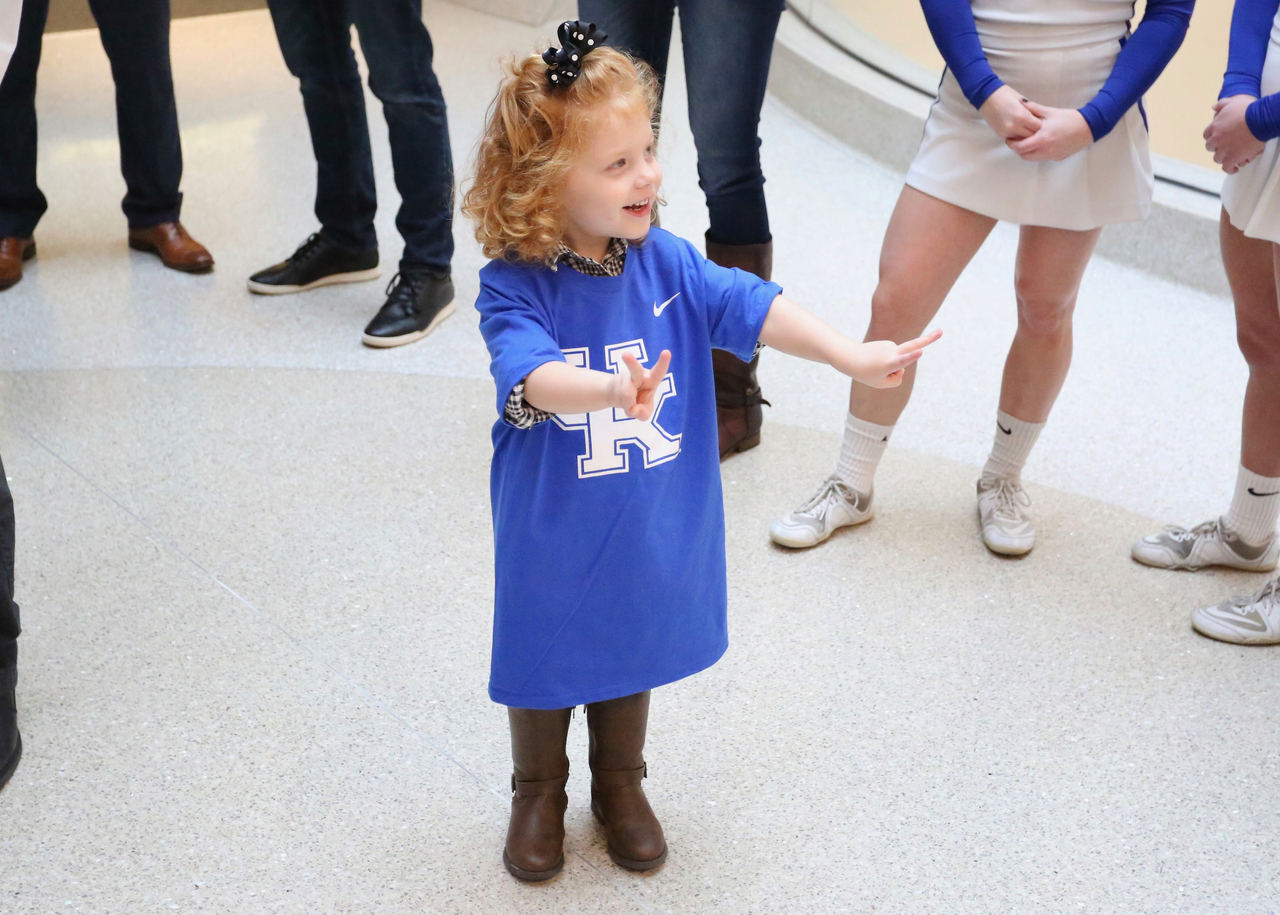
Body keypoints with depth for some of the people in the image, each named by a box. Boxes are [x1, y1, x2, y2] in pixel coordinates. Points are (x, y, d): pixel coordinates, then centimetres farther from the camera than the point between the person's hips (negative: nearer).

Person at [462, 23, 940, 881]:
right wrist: (612, 391, -58)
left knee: (633, 648, 22)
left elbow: (755, 308, -16)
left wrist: (852, 355, -28)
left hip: (649, 529, 3)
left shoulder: (666, 263, -10)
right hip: (550, 534, -3)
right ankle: (539, 794, 43)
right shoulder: (514, 287, -21)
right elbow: (535, 375, -38)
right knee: (545, 655, 17)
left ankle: (620, 784, 47)